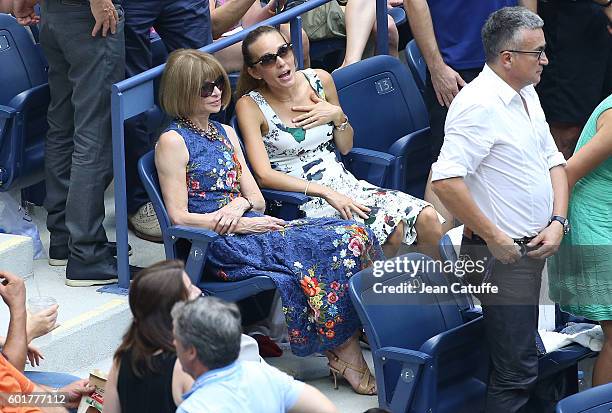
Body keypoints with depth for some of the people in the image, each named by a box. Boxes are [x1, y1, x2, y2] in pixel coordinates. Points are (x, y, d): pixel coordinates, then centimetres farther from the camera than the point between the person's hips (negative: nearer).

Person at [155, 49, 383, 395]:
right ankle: (346, 353, -20)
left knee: (354, 236, -16)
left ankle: (345, 350, -22)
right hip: (221, 246, -8)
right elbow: (179, 217, -8)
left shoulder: (225, 133, 22)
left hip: (251, 227, 8)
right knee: (333, 248, -26)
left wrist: (241, 204, -8)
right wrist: (243, 225, -14)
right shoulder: (173, 141, -1)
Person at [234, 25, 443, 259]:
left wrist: (337, 115, -5)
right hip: (303, 200, -5)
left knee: (427, 218, -14)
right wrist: (326, 193, -23)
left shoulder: (320, 80, 5)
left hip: (344, 183, 5)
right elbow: (264, 175, -17)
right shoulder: (250, 106, -8)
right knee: (392, 227, -26)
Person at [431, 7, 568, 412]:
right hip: (501, 254, -9)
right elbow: (446, 181, -29)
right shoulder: (480, 104, -21)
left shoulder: (527, 94, 10)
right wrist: (494, 238, -22)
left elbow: (554, 161, 16)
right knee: (517, 369, -7)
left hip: (532, 250, 9)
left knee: (522, 358, 18)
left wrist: (558, 221, 0)